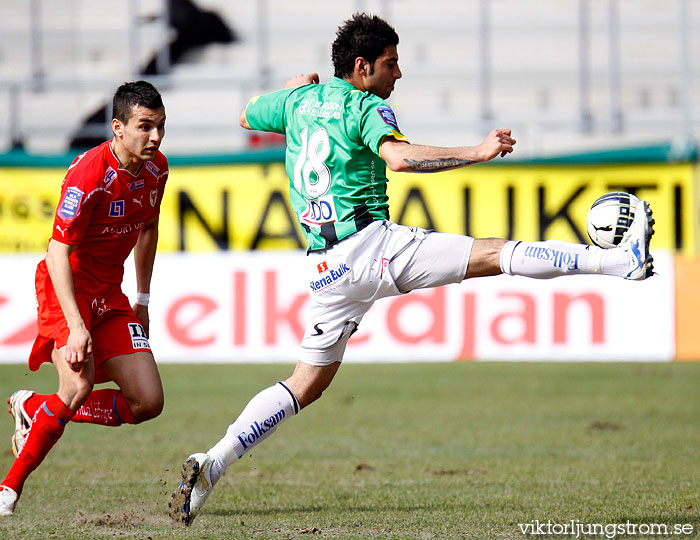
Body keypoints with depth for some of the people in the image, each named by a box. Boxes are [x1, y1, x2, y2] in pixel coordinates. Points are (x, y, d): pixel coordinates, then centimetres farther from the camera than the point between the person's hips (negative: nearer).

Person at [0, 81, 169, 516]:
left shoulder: (156, 168, 1)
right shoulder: (88, 174, -23)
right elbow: (58, 252, -24)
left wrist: (142, 299, 20)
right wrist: (75, 326, -31)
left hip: (110, 293, 7)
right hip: (66, 286, -7)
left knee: (148, 403, -3)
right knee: (80, 385, -28)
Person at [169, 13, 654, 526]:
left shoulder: (300, 101, 17)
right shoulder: (367, 107, -4)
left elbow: (247, 116, 37)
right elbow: (398, 156, -25)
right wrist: (476, 153, -25)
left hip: (325, 266, 7)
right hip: (371, 242, -7)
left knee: (308, 383, 13)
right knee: (493, 254, -10)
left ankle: (213, 463, 3)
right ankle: (620, 258, -15)